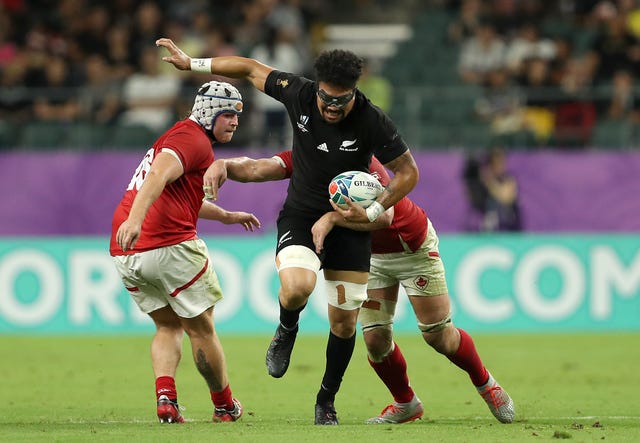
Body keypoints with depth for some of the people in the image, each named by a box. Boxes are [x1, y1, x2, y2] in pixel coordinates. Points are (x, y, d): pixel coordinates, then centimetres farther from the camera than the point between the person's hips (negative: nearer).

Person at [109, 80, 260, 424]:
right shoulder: (194, 140, -5)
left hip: (124, 254, 9)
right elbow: (158, 175, -24)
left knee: (168, 327, 19)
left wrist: (225, 215, 54)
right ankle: (225, 406, 21)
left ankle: (165, 396, -5)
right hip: (170, 246, -9)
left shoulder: (178, 135, 27)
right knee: (201, 328, 8)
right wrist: (135, 219, -39)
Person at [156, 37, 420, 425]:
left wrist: (373, 212, -17)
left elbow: (409, 172, -8)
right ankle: (287, 330, 6)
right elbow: (251, 68, 1)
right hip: (301, 215, 0)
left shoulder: (373, 121, -19)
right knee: (297, 287, -30)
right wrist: (193, 63, 4)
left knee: (344, 323, 0)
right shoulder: (299, 94, -15)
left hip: (349, 223, 0)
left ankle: (327, 400, 22)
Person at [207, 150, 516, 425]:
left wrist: (333, 217, -58)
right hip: (370, 254, 5)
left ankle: (485, 384, 26)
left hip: (413, 248, -5)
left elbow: (384, 215, -50)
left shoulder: (362, 163, -35)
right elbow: (256, 169, -33)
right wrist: (223, 165, -52)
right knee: (375, 338, -4)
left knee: (439, 336, -1)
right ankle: (405, 404, 21)